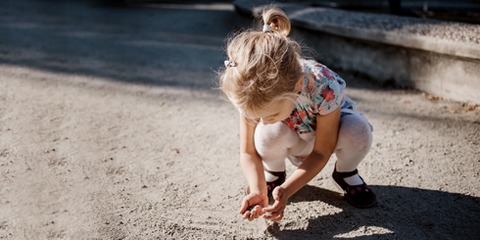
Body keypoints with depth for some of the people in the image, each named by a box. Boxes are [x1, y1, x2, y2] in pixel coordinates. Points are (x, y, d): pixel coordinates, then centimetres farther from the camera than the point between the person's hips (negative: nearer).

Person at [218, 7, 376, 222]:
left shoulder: (324, 88, -41)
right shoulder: (252, 98, -32)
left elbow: (322, 152, -27)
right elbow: (248, 153, -19)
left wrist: (286, 190, -36)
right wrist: (257, 190, -37)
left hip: (328, 133, -1)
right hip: (292, 140, 1)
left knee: (358, 131, -35)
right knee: (270, 133, -35)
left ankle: (345, 174, 0)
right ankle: (273, 174, 1)